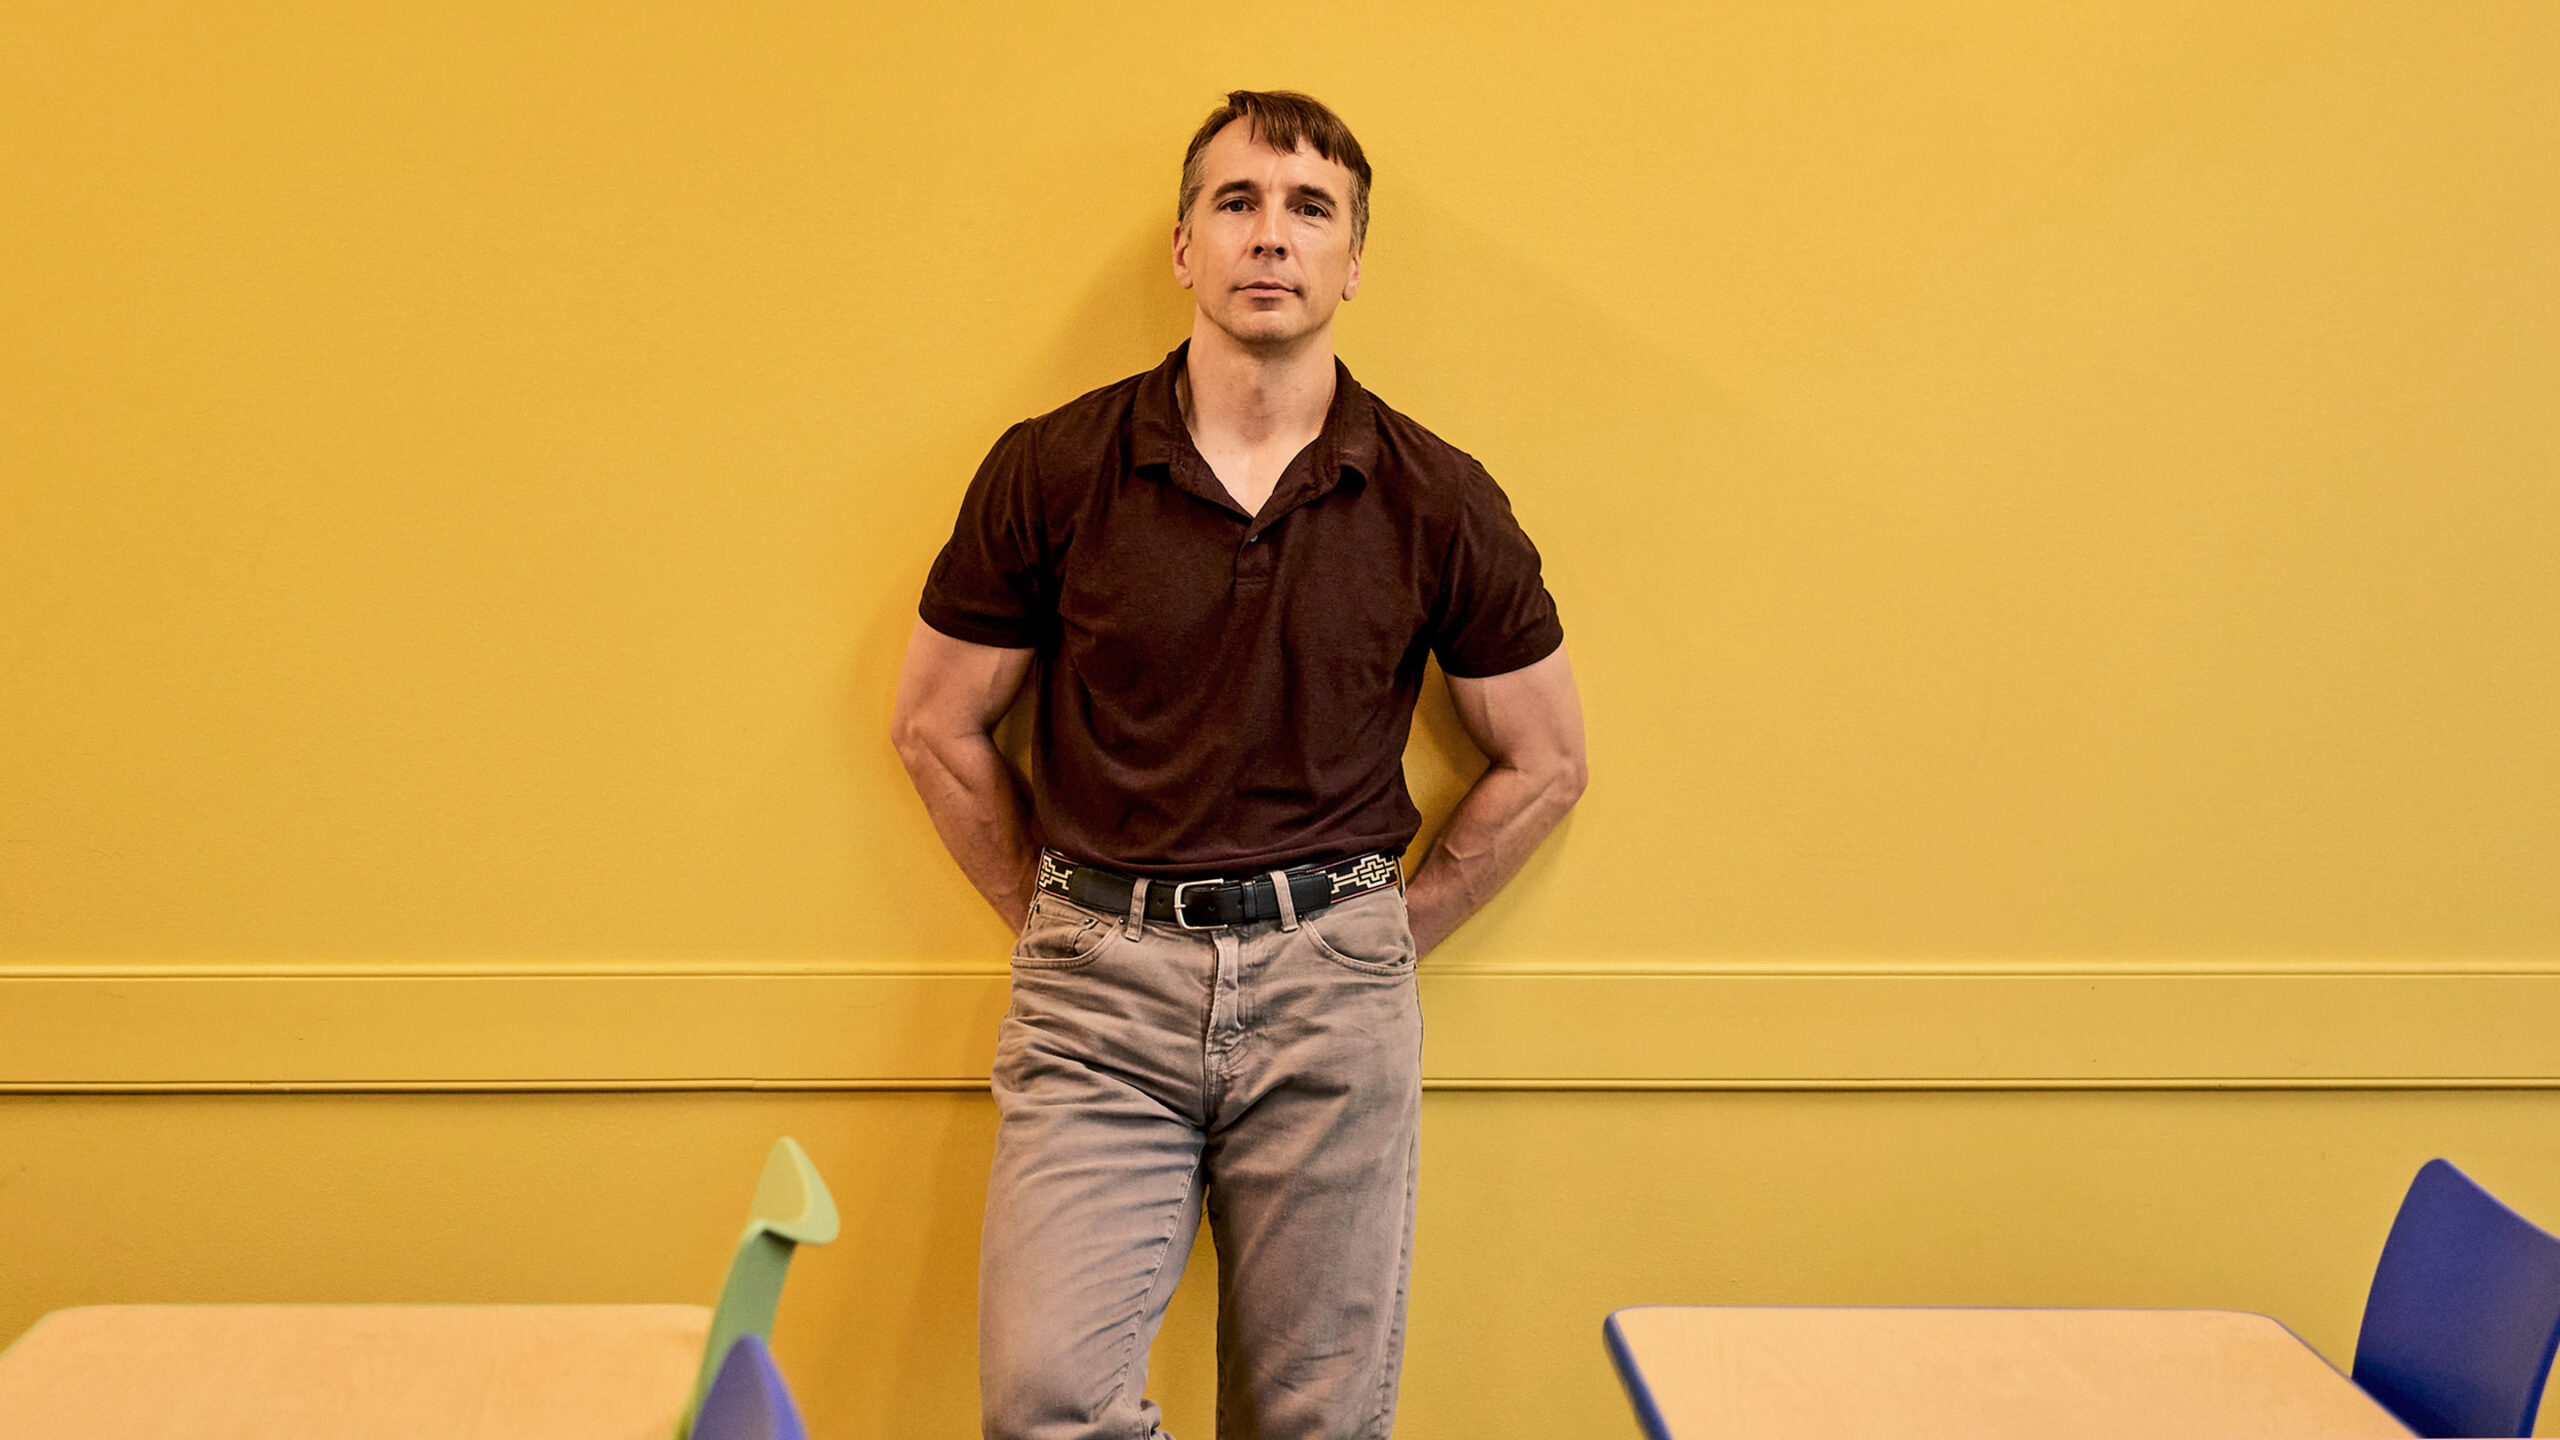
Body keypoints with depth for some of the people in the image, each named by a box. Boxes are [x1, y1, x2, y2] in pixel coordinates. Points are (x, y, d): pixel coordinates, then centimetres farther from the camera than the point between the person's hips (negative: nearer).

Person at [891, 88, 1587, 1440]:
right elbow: (936, 725, 10)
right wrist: (1062, 925, 8)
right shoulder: (1053, 469, 0)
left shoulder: (1438, 501, 1)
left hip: (1330, 983, 1)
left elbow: (1544, 761, 11)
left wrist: (1383, 935, 9)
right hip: (1100, 989, 0)